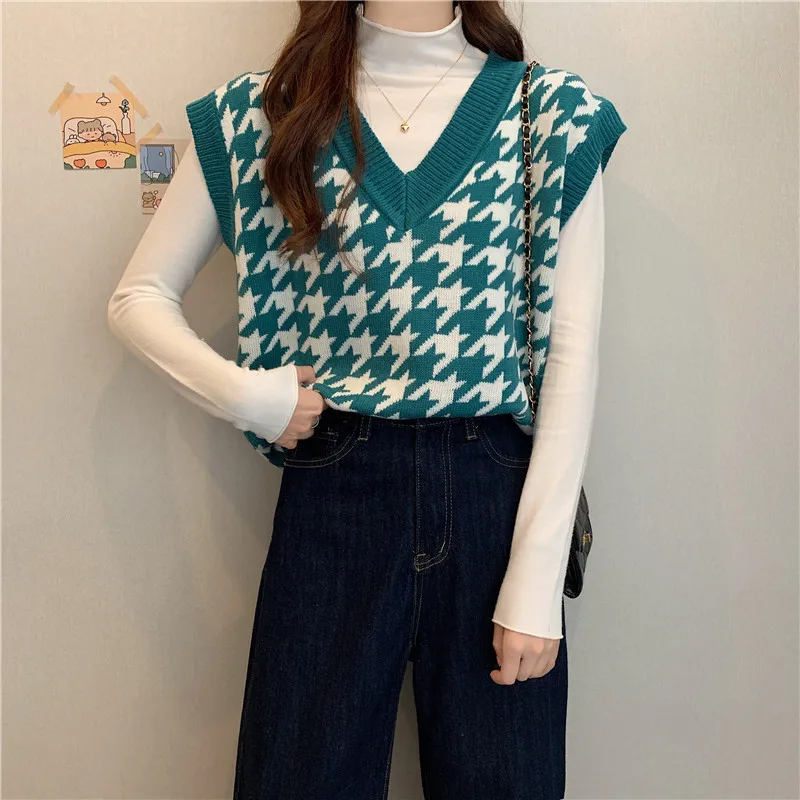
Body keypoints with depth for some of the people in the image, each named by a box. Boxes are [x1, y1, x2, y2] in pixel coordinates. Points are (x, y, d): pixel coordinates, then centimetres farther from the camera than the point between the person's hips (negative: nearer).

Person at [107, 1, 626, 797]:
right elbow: (139, 296, 9)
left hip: (495, 493, 1)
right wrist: (243, 394, -10)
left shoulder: (554, 113, 3)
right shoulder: (260, 113, 5)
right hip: (332, 493, 0)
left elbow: (572, 353, -2)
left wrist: (536, 578, -8)